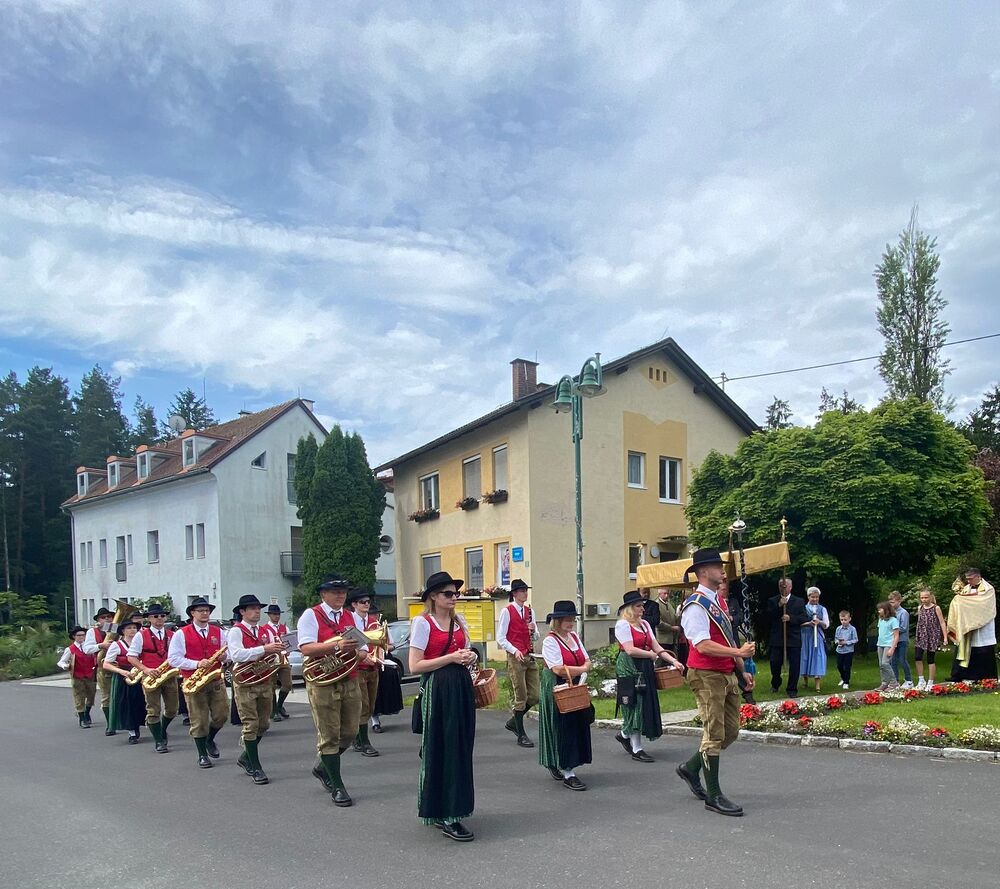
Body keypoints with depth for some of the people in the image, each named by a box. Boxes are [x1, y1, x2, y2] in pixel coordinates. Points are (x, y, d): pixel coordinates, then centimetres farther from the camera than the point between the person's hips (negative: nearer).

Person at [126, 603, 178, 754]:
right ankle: (159, 741, 12)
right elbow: (131, 657, -5)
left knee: (172, 710, 9)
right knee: (153, 710, -1)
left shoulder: (172, 635, 10)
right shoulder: (141, 635, -2)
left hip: (170, 676, 4)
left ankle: (162, 731, 36)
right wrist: (146, 669, -17)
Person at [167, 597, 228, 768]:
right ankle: (202, 755, 17)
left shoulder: (218, 632, 10)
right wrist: (197, 664, -20)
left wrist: (223, 656, -11)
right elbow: (173, 658, -10)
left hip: (216, 681, 3)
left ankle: (210, 740, 33)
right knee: (199, 721, 2)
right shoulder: (181, 634, -2)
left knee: (221, 715, 3)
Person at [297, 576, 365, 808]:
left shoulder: (353, 617, 13)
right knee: (329, 736, -1)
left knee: (349, 732, 9)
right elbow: (306, 648, -16)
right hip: (322, 684, -5)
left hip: (350, 682, 5)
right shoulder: (310, 615, -3)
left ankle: (323, 767, 33)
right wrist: (337, 645, -26)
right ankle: (337, 787, 8)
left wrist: (357, 650, -13)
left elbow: (362, 651, 11)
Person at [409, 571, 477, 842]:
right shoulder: (422, 622, -7)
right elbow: (415, 666, -13)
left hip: (462, 687, 7)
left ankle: (452, 809, 22)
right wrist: (451, 658, -16)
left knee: (461, 747, 9)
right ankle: (446, 818, 3)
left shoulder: (459, 621, 12)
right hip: (437, 690, -7)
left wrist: (470, 657, -1)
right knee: (441, 749, -3)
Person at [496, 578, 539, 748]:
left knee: (534, 696, 5)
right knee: (520, 696, -2)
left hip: (530, 656, 6)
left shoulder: (529, 611, 13)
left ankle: (513, 722, 26)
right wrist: (515, 651, -21)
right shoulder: (507, 611, -5)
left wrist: (533, 630, -6)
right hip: (515, 658, -6)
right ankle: (521, 736, 8)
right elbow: (500, 638, -9)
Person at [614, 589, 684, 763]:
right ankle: (637, 750, 3)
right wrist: (652, 655, -9)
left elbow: (656, 647, 10)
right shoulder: (623, 625, -10)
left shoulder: (644, 624, 15)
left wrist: (674, 661, -2)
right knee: (635, 706, -4)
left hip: (645, 670, 8)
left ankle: (624, 735, 30)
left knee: (645, 705, 9)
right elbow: (630, 650, -19)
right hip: (629, 669, -8)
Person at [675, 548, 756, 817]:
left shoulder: (719, 601, 15)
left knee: (730, 732, 14)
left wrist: (743, 670, 17)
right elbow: (703, 645, -24)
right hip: (706, 676, -9)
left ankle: (691, 768, 30)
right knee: (714, 734, -2)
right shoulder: (696, 605, -16)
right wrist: (739, 652, -24)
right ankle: (713, 795, 9)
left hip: (727, 675, 9)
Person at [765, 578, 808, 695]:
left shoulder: (799, 602, 8)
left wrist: (790, 618, -16)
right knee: (775, 663, 4)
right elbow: (768, 617, -4)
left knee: (794, 665, -1)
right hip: (776, 639, 0)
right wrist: (779, 606, -14)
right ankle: (775, 684, 28)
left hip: (793, 639, 0)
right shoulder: (772, 601, 8)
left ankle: (792, 689, 11)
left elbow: (803, 618, 0)